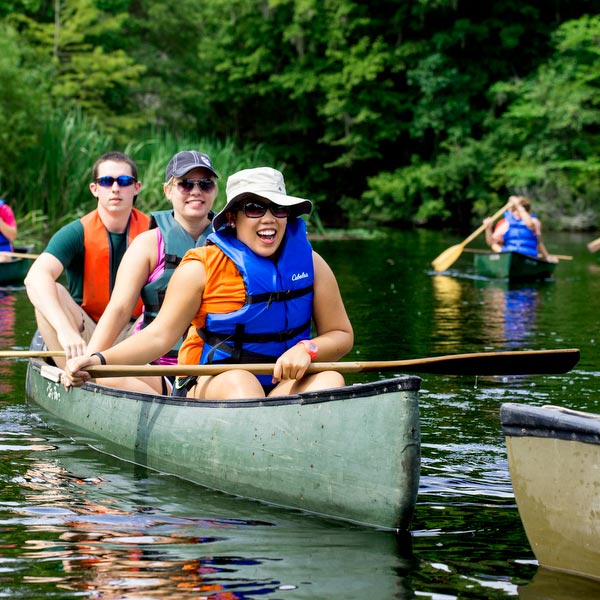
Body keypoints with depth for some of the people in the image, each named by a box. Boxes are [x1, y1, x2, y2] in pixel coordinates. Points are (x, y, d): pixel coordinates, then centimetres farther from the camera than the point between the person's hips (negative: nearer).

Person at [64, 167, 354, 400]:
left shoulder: (310, 263, 3)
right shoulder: (200, 268, -4)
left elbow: (341, 334, 8)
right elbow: (160, 335, -9)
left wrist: (307, 349, -15)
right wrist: (100, 359, -25)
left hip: (286, 385, 3)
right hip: (210, 385, -2)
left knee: (330, 379, -27)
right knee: (238, 380, -35)